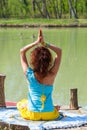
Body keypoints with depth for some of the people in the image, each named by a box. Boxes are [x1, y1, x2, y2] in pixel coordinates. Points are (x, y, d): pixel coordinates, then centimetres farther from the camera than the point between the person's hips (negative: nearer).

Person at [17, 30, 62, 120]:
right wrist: (44, 43, -13)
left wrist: (37, 42, -9)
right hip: (50, 115, 2)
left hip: (32, 115, -2)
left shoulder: (29, 75, -15)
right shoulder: (52, 75, -16)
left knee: (20, 104, 33)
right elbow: (59, 52, -7)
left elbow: (22, 52, -3)